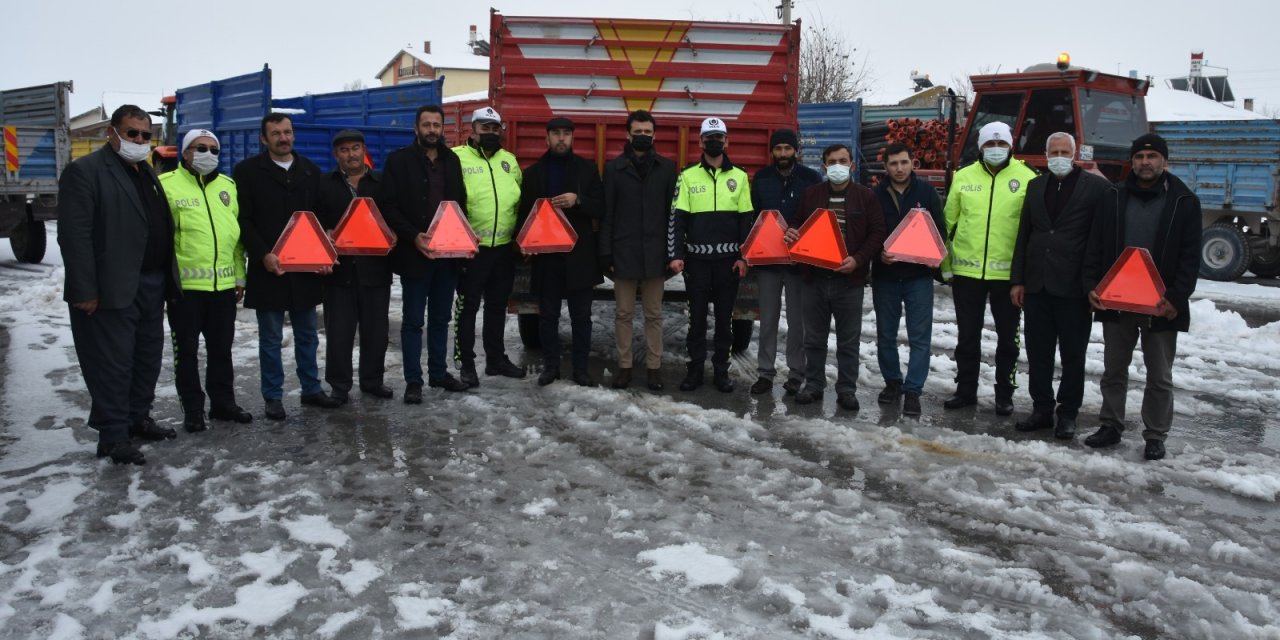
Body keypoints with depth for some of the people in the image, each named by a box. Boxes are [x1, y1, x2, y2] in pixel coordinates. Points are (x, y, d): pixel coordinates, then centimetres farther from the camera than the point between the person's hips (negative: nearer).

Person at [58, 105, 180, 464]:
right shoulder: (85, 171, -8)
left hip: (152, 285, 8)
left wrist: (167, 278, 11)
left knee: (148, 357, 15)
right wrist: (85, 291, -19)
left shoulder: (147, 173, 17)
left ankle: (138, 419, 29)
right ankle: (113, 437, 8)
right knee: (113, 363, -1)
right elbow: (75, 235, -15)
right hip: (112, 288, -8)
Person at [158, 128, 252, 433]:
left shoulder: (228, 186, 11)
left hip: (224, 284, 5)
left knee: (221, 349, 14)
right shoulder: (166, 184, -4)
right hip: (184, 285, -4)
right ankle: (192, 409, 18)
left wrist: (240, 277, 13)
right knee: (186, 351, 7)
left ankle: (223, 402, 26)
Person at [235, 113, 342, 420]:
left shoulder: (311, 170, 10)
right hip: (269, 268, -3)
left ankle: (311, 389, 23)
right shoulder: (248, 171, -1)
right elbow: (243, 220, -5)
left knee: (307, 335, 12)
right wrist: (263, 255, -16)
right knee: (270, 338, 5)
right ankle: (273, 397, 14)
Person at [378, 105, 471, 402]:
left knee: (440, 319, 14)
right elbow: (388, 207, -9)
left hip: (448, 253, 5)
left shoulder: (451, 160, 11)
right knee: (413, 321, 3)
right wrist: (413, 236, -19)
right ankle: (413, 381, 10)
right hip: (415, 254, -5)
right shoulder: (399, 160, -3)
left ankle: (438, 372, 26)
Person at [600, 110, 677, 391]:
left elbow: (673, 213, 5)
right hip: (624, 252, 0)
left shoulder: (666, 167, 6)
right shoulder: (614, 167, 4)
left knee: (653, 314, 7)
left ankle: (653, 366, 15)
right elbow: (607, 214, 2)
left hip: (655, 253, 0)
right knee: (624, 314, 6)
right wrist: (606, 252, -3)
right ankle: (624, 365, 16)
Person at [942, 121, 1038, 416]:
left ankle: (1004, 394, 22)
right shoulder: (963, 177, 4)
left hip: (1008, 271, -2)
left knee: (1007, 336, 9)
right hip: (966, 269, 2)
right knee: (967, 335, 12)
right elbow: (949, 221, 9)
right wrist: (944, 261, 7)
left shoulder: (1027, 178, -2)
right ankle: (965, 390, 25)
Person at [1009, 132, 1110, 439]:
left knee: (1073, 356, 6)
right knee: (1038, 353, 9)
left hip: (1073, 287, -4)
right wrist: (1017, 280, 8)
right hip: (1037, 285, 4)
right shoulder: (1036, 186, 13)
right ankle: (1042, 409, 21)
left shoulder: (1096, 186, -2)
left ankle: (1068, 414, 17)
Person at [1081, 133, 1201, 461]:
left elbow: (1191, 257, -4)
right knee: (1114, 370, 13)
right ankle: (1110, 426, 25)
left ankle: (1155, 436, 19)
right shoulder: (1114, 197, 5)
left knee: (1160, 377, 8)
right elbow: (1095, 247, 4)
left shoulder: (1184, 201, -1)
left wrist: (1176, 297, -13)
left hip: (1161, 306, -2)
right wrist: (1092, 286, -7)